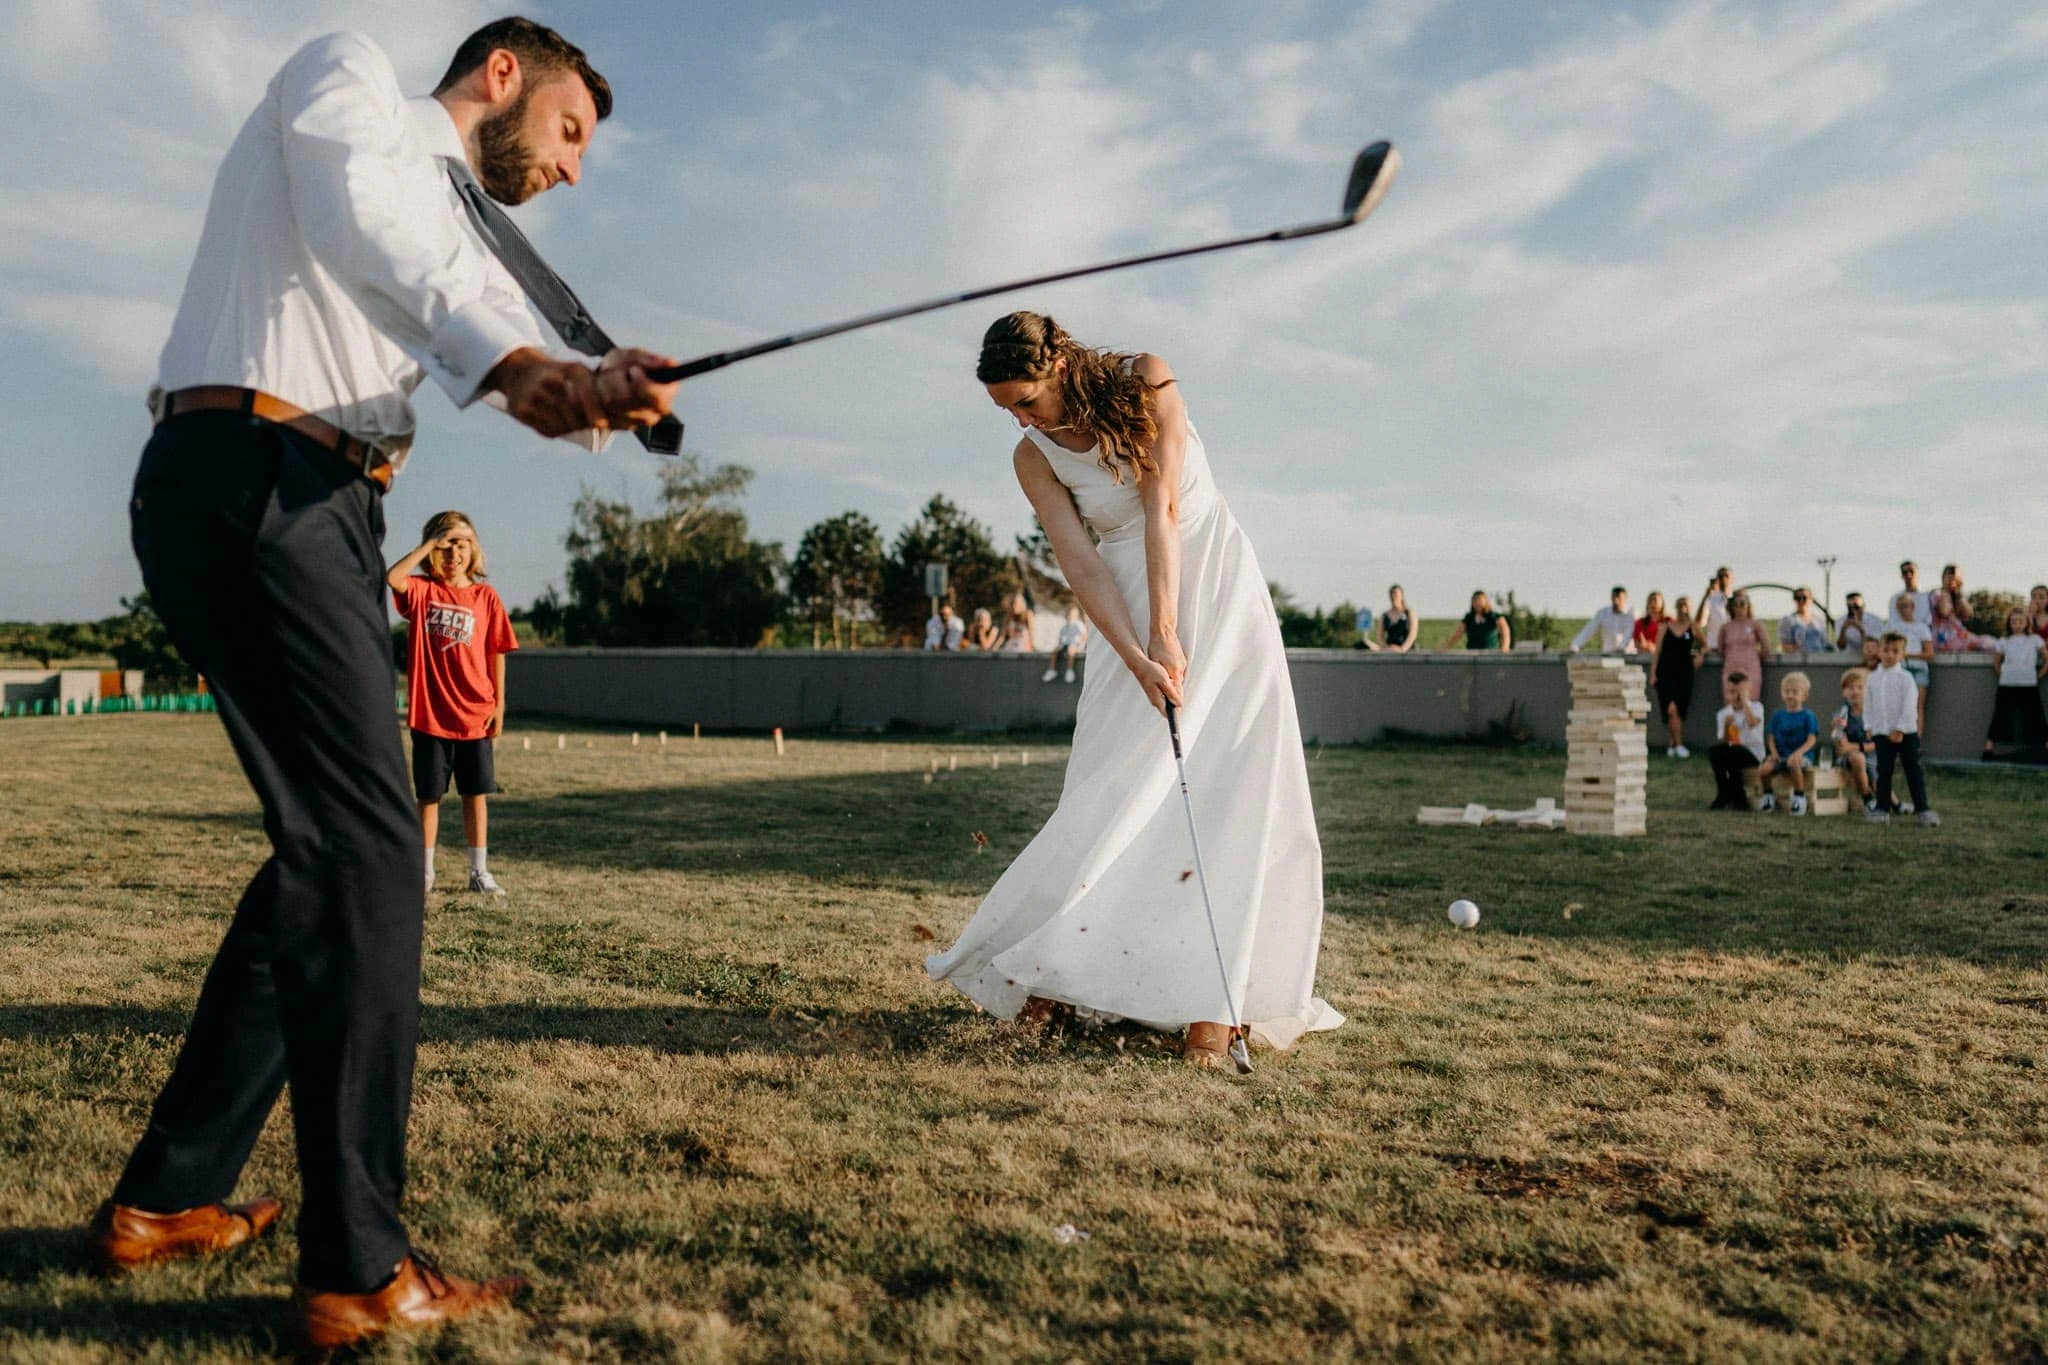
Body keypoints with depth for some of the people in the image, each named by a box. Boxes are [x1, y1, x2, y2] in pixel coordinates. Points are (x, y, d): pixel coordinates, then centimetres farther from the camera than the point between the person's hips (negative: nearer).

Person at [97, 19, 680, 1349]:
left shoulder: (451, 229, 27)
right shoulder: (347, 71, 7)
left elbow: (516, 355, 6)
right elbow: (355, 211, -17)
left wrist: (603, 387, -17)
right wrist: (521, 361, -28)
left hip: (324, 516, 9)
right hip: (247, 481, -9)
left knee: (335, 845, 10)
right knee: (367, 845, -14)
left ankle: (166, 1198, 20)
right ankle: (359, 1268, -10)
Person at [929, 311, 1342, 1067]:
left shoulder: (1144, 382, -8)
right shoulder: (1033, 457, -2)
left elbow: (1162, 510, -15)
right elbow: (1080, 564, -11)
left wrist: (1167, 634, -21)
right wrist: (1137, 659, -24)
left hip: (1215, 586, -2)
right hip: (1127, 614, 2)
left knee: (1222, 791, -10)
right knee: (1111, 793, -6)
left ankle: (1211, 1001, -10)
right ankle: (1057, 971, 8)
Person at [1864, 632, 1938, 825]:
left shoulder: (1905, 678, -6)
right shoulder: (1873, 678, 7)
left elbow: (1910, 706, -10)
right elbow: (1868, 705, 10)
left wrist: (1900, 729, -14)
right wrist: (1869, 727, 1)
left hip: (1906, 733, -4)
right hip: (1882, 734, 4)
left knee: (1913, 771, -1)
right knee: (1883, 772, 8)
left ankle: (1923, 808, 2)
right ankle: (1882, 808, 15)